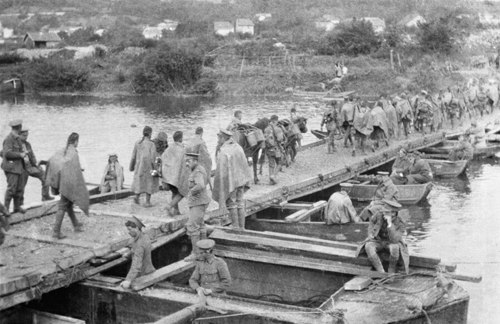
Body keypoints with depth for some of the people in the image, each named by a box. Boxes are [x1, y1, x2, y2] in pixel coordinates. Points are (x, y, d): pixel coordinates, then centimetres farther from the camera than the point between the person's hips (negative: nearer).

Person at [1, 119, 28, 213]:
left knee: (20, 187, 7)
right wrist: (20, 154, -15)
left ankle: (17, 206, 14)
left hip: (19, 166, 9)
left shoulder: (16, 138, 14)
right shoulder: (9, 138, -14)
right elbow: (7, 153, -20)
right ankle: (6, 208, 1)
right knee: (11, 188, -8)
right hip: (11, 167, -9)